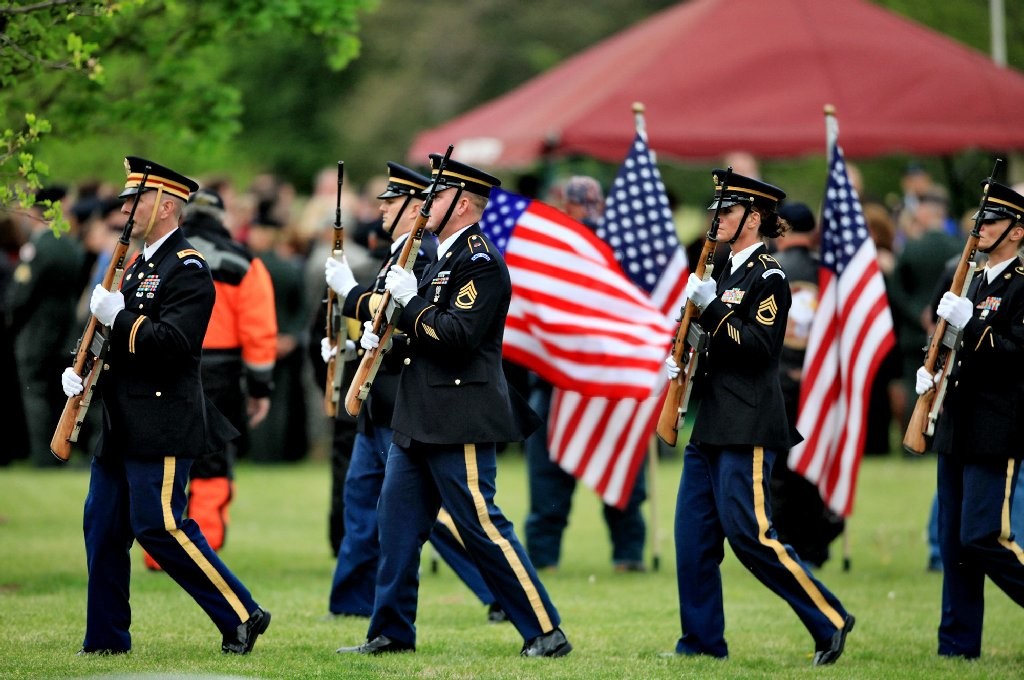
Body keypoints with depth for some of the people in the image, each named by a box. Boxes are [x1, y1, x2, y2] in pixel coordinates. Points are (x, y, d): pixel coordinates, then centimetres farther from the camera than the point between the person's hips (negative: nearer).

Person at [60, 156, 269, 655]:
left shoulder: (187, 270, -12)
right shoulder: (139, 268, 17)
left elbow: (174, 343, -23)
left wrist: (118, 317, -21)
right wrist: (80, 371, 8)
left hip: (162, 422, -9)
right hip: (124, 423, 10)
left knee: (158, 526, -11)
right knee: (102, 525, 8)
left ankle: (242, 616, -3)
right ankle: (105, 638, 13)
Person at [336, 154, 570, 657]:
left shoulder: (481, 262, -14)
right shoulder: (444, 257, 17)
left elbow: (458, 337, -24)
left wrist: (410, 299, -16)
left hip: (459, 421, -10)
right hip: (420, 419, 10)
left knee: (482, 526, -9)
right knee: (397, 520, 10)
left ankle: (545, 632, -5)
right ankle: (390, 632, 18)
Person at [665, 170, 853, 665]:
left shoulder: (768, 277, -10)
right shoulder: (728, 271, 16)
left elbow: (760, 347, -19)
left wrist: (712, 307, -22)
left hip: (747, 425, -9)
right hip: (712, 420, 9)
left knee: (748, 532, -11)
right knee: (693, 532, 5)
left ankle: (829, 621, -3)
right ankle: (702, 640, 10)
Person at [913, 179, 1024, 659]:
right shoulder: (977, 281, 17)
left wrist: (968, 322, -24)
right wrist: (931, 373, 8)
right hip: (958, 430, 9)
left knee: (983, 537, -12)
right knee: (954, 542, 8)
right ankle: (958, 646, 12)